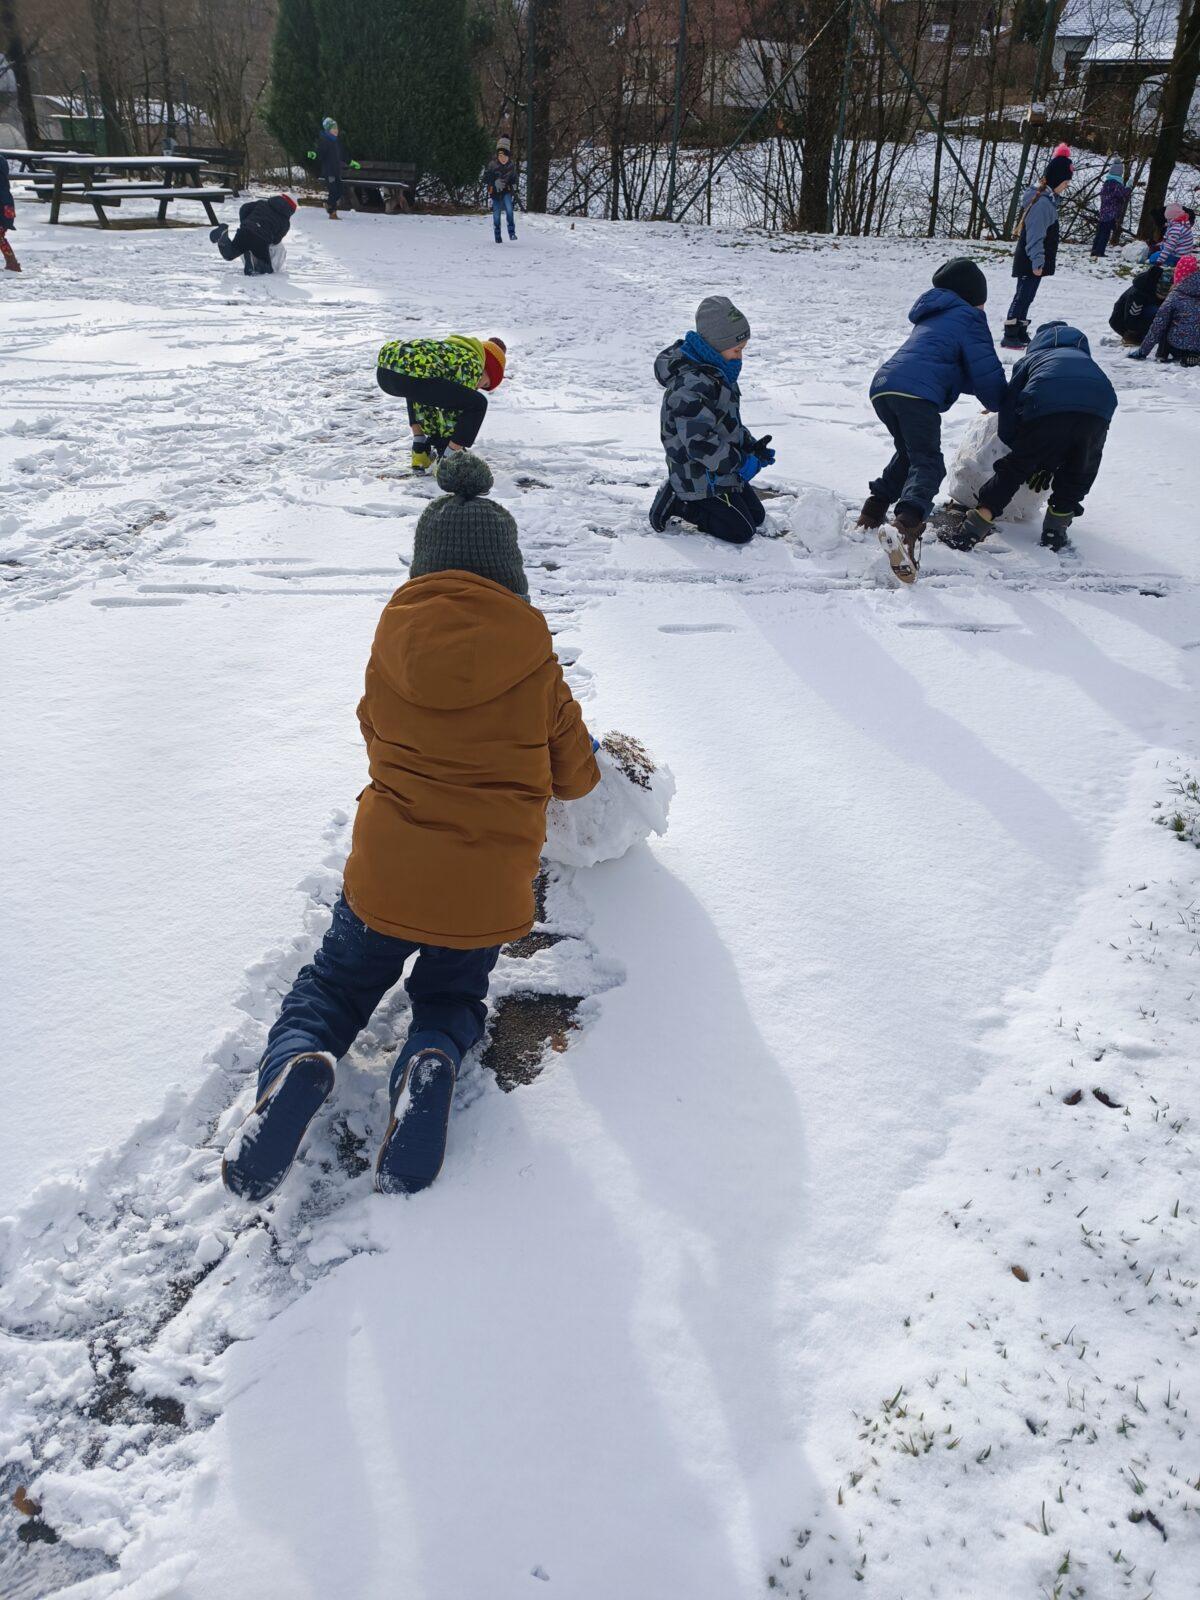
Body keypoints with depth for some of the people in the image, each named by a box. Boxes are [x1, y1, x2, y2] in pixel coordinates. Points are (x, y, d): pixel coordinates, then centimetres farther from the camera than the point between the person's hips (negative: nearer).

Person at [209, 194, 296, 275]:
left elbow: (244, 209, 20)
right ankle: (252, 259, -19)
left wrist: (244, 224, 32)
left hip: (244, 232, 4)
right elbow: (276, 240, 7)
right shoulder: (285, 223, 10)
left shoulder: (263, 204, 20)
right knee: (268, 269, 11)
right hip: (261, 242, -4)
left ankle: (223, 233, -8)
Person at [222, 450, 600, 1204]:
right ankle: (432, 1064, -11)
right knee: (453, 999, 26)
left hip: (385, 877, 1)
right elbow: (573, 776, 4)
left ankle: (296, 1065, -12)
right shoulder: (533, 657, -7)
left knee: (332, 988, 24)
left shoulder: (392, 643, -2)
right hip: (487, 890, 0)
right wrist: (587, 756, 27)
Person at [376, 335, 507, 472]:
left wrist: (434, 437, 43)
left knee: (418, 391, 43)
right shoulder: (472, 364, 12)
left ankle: (419, 452, 31)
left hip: (383, 370, 9)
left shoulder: (451, 352, 36)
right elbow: (454, 413, 12)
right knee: (477, 404, 4)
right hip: (409, 375, -9)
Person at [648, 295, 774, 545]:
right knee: (741, 531, -7)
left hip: (723, 470, 10)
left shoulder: (716, 372, 6)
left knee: (757, 516, 18)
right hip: (701, 478, -10)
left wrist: (750, 444, 4)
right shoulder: (692, 386, -29)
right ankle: (676, 503, 1)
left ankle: (681, 495, 19)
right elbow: (698, 442, -34)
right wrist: (740, 463, -26)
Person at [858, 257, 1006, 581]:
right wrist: (997, 403, 23)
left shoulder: (932, 318, 35)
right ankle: (908, 521, -38)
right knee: (927, 463, -13)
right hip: (917, 392, -7)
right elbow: (986, 370, 6)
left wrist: (985, 392, 34)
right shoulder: (968, 318, 11)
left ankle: (876, 504, 13)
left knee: (910, 453, 26)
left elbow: (956, 372, 41)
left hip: (882, 386, 7)